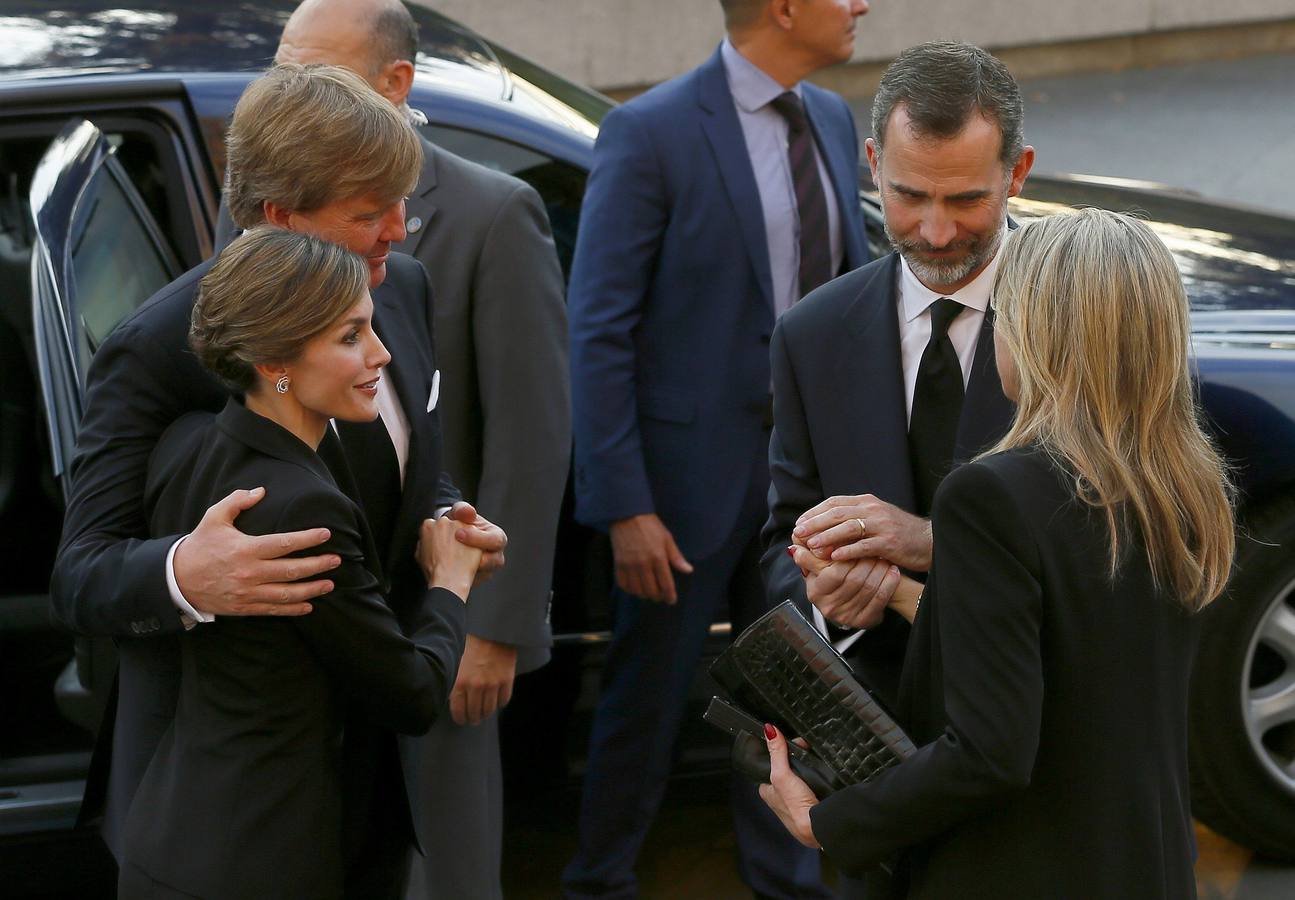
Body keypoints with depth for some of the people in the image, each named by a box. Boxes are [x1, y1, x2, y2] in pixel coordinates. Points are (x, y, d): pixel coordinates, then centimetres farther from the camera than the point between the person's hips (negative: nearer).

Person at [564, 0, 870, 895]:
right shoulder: (651, 133, -16)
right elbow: (598, 332, -16)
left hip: (811, 468, 6)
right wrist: (625, 507, -18)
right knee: (647, 698, 12)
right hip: (693, 473, -6)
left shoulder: (833, 121, 5)